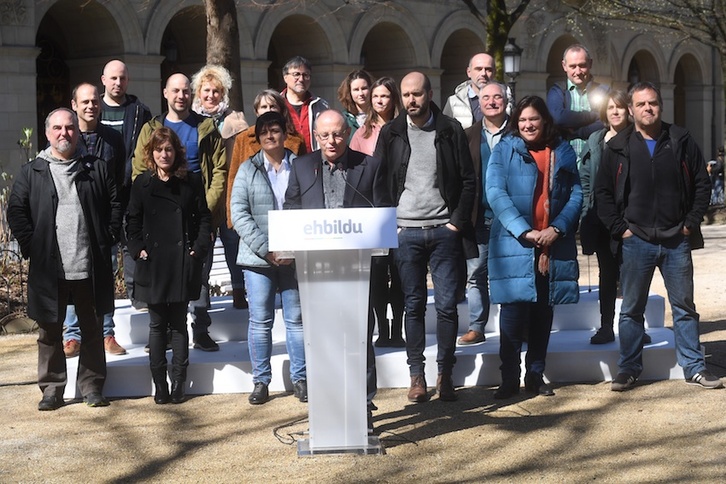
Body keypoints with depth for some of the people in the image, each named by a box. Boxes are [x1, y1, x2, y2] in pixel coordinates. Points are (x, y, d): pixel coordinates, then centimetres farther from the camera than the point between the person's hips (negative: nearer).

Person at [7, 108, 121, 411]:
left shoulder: (97, 169, 7)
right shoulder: (31, 173, 6)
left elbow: (116, 205, 9)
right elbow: (16, 212, 2)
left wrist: (108, 239, 0)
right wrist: (30, 245, -6)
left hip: (91, 268, 0)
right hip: (48, 269, 0)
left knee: (92, 330, 8)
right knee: (50, 331, 7)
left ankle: (92, 387, 18)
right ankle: (51, 389, 16)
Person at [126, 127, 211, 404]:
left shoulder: (191, 181, 5)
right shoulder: (142, 183, 6)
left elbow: (203, 218, 7)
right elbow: (133, 222, 8)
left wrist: (199, 248, -4)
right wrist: (138, 249, -5)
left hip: (182, 264, 0)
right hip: (153, 264, 0)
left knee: (179, 324, 4)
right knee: (157, 325, 4)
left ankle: (178, 385, 8)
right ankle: (159, 385, 7)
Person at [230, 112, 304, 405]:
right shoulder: (248, 170, 5)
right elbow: (239, 214, -3)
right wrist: (266, 249, -13)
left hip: (294, 257, 0)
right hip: (258, 258, 0)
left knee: (296, 319, 5)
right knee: (260, 321, 3)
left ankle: (300, 379, 14)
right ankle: (261, 381, 12)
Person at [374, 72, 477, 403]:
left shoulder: (450, 130, 3)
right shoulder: (390, 133, 6)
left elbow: (468, 180, 3)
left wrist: (457, 222, -5)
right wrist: (388, 225, -2)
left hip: (443, 229, -1)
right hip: (405, 230, 1)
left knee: (447, 304, -1)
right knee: (414, 305, 4)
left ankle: (445, 373, 9)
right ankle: (416, 375, 11)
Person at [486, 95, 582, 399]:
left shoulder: (563, 152, 10)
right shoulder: (505, 150, 1)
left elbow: (576, 195, 6)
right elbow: (495, 193, -9)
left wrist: (556, 229, -9)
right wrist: (525, 231, -17)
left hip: (553, 245, 3)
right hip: (514, 245, -3)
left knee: (543, 312, 9)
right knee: (513, 309, -5)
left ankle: (536, 375, 19)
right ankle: (509, 379, 2)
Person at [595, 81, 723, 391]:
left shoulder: (681, 142, 4)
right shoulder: (618, 148, 2)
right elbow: (602, 192, 3)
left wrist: (691, 223, -2)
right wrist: (619, 228, -6)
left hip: (676, 240, 1)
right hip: (636, 241, -1)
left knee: (684, 307, 7)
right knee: (631, 309, 6)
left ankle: (694, 368, 15)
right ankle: (629, 369, 15)